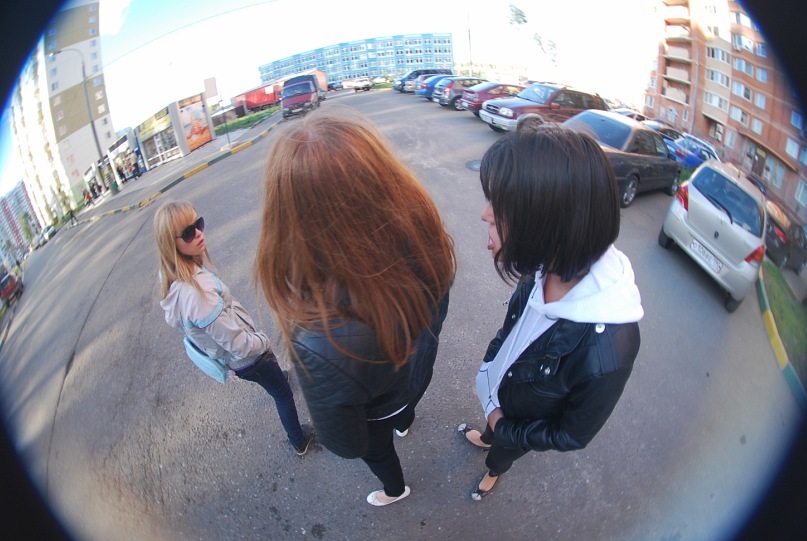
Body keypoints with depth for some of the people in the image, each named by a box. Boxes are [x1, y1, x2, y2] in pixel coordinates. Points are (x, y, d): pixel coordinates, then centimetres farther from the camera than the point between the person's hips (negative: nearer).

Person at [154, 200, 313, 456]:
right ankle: (299, 441, 44)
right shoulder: (194, 292, -42)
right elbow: (239, 343, -34)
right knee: (283, 395, 19)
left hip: (225, 356, 9)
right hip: (247, 359, -9)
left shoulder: (173, 278, -14)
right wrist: (262, 341, -13)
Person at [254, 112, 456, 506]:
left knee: (377, 452, 35)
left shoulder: (323, 346, -49)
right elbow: (437, 315, -10)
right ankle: (405, 424, 78)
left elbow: (346, 445, -28)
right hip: (420, 373, 4)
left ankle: (395, 490, 70)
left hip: (377, 416, -3)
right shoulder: (424, 242, -34)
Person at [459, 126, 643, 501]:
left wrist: (505, 429, -13)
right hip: (500, 390, 3)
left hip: (522, 422, -3)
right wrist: (493, 360, 1)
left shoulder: (604, 352, -46)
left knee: (505, 449, 31)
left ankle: (493, 470, 65)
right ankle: (487, 439, 69)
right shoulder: (550, 268, -28)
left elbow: (573, 435, -25)